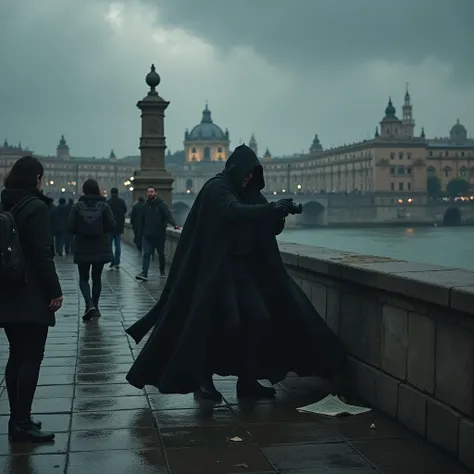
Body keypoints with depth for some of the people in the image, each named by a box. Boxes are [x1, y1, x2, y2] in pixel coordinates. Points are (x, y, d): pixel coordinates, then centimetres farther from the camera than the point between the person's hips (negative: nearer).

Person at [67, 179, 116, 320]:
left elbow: (70, 228, -9)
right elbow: (112, 226, -9)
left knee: (83, 278, 9)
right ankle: (95, 307, 20)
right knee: (97, 278, 15)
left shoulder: (77, 206, -6)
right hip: (101, 249, 1)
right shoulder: (104, 206, -4)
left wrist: (80, 232, 11)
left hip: (82, 249, -1)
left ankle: (89, 304, -13)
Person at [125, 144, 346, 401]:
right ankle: (202, 379, 8)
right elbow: (235, 211, -29)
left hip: (245, 267, 7)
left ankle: (247, 381, 8)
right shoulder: (217, 188, -9)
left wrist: (279, 213, -13)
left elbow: (269, 228, 9)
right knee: (218, 323, -11)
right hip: (216, 268, -7)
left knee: (259, 318, -3)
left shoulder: (248, 193, 13)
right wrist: (273, 208, -32)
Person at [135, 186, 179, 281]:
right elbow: (142, 221, 14)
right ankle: (144, 273, -13)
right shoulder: (145, 206, 8)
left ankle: (162, 271, 31)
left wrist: (174, 224, -38)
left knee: (161, 254, 12)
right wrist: (141, 233, 13)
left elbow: (168, 215, -21)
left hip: (159, 235, -2)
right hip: (147, 235, 2)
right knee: (146, 254, -8)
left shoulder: (162, 204, -7)